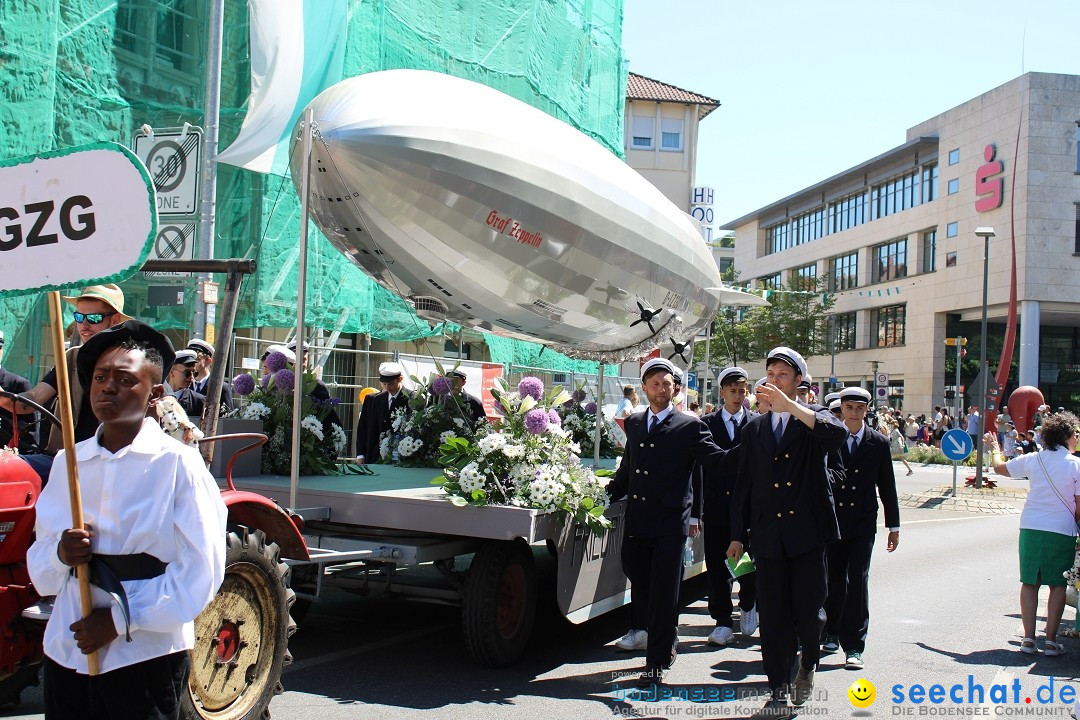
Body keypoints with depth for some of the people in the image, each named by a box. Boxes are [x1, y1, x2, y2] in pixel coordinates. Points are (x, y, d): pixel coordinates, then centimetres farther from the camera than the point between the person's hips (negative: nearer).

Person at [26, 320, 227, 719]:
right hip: (67, 652, 4)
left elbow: (199, 572, -10)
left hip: (146, 657, -4)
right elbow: (39, 568, 11)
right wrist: (60, 554, -10)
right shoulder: (68, 463, 7)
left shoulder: (179, 464, -8)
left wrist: (121, 618, -14)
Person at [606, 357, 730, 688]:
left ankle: (656, 663, 9)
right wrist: (608, 494, 18)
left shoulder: (690, 426, -2)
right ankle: (666, 639, 37)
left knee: (663, 593, -1)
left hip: (670, 523, -5)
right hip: (637, 521, 5)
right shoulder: (634, 423, 15)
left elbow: (720, 461, -8)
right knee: (639, 583, 14)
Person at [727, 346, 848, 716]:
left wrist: (790, 406, -26)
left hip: (808, 532, -2)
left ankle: (807, 666, 27)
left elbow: (839, 434, -21)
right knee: (773, 616, 3)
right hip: (768, 536, 3)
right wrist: (738, 534, 10)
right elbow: (743, 485, 14)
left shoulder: (813, 418, 5)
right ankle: (779, 692, 12)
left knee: (809, 609, -2)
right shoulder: (755, 428, 13)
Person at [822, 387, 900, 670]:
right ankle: (833, 633, 30)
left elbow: (887, 486, 8)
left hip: (863, 523, 0)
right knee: (834, 581, 8)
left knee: (858, 581, -8)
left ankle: (854, 647, -4)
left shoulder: (878, 443, 4)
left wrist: (894, 526, 9)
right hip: (832, 520, 1)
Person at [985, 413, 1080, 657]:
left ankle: (1028, 638, 8)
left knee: (1030, 583, 9)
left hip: (1030, 527, 3)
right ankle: (1050, 640, 7)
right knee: (1058, 584, 7)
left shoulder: (1033, 460, 2)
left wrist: (995, 449, 36)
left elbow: (1000, 467, 17)